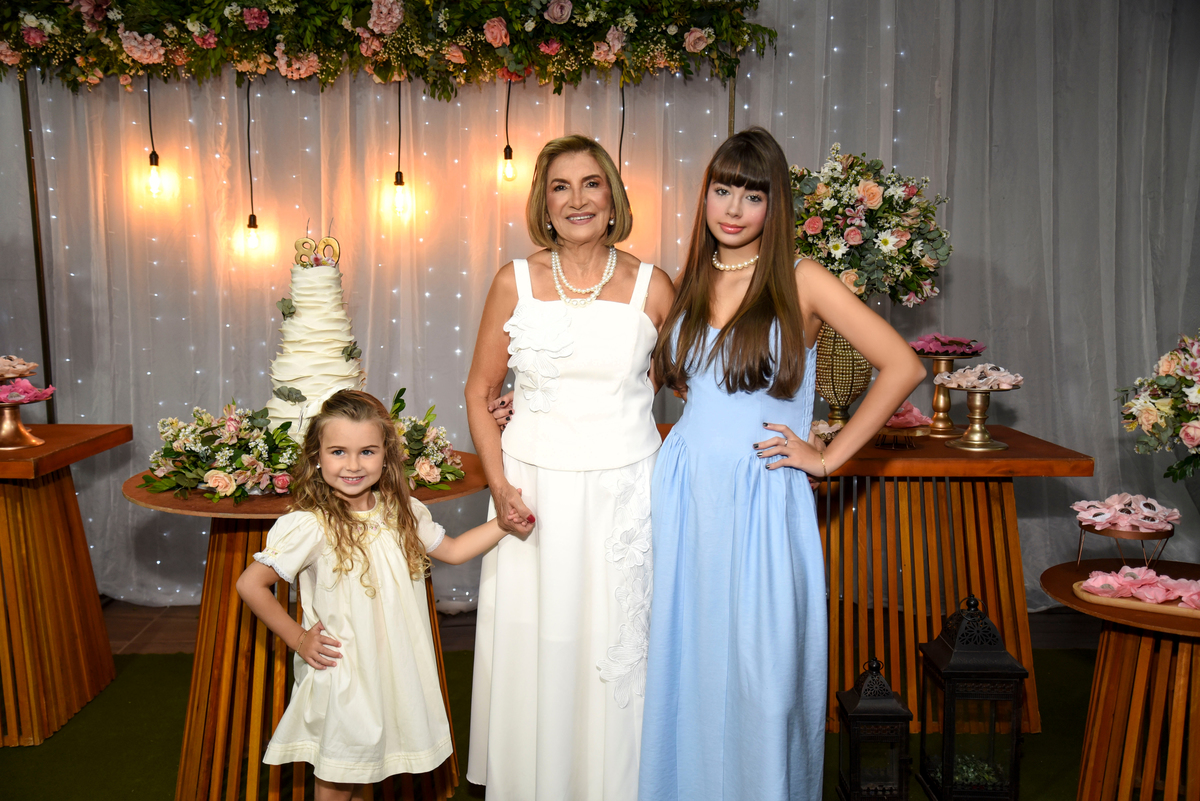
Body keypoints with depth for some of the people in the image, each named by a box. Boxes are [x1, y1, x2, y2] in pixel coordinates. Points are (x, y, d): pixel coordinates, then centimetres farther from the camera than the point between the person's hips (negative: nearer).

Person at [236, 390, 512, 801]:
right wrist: (298, 639, -11)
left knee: (364, 754, 22)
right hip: (341, 670, -5)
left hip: (393, 666, 5)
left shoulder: (401, 512, -1)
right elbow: (250, 585, -16)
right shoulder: (310, 525, -19)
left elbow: (453, 550, 12)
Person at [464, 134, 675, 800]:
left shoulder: (652, 286, -1)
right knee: (532, 653, 9)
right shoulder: (516, 282, 0)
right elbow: (479, 391, 5)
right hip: (536, 491, 1)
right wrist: (500, 486, -5)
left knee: (617, 655, 7)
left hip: (623, 495, 0)